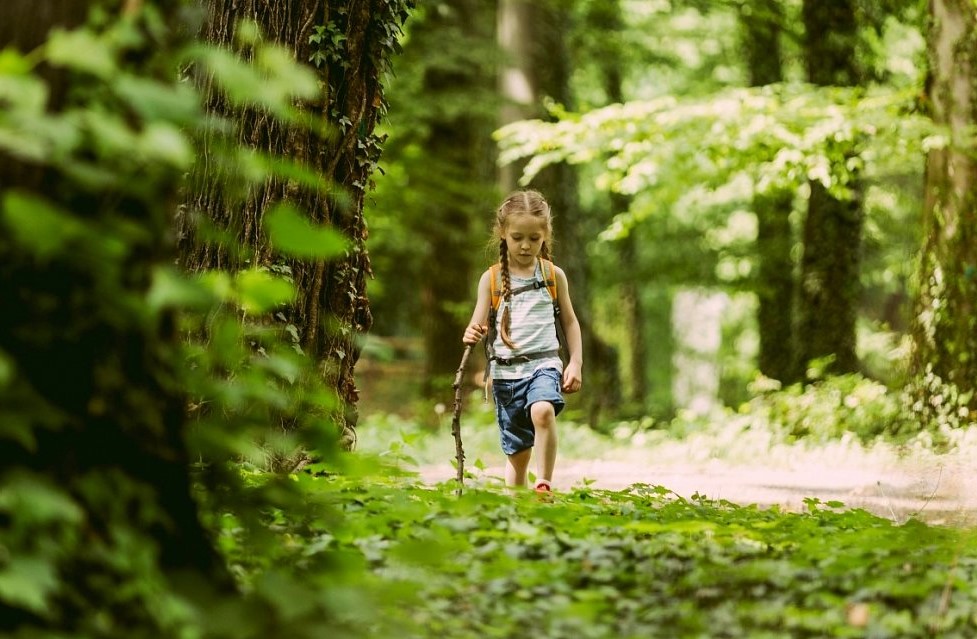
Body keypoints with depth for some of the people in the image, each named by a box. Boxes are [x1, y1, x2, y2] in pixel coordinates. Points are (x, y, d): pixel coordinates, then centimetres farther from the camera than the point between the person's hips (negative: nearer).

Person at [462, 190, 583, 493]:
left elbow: (569, 322, 13)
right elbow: (479, 323, 5)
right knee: (516, 450, 5)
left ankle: (544, 485, -28)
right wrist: (472, 334, -19)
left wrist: (575, 363, 5)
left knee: (543, 411, -32)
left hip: (544, 363, -1)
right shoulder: (491, 279, 4)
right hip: (505, 370, 1)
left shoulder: (554, 275, 6)